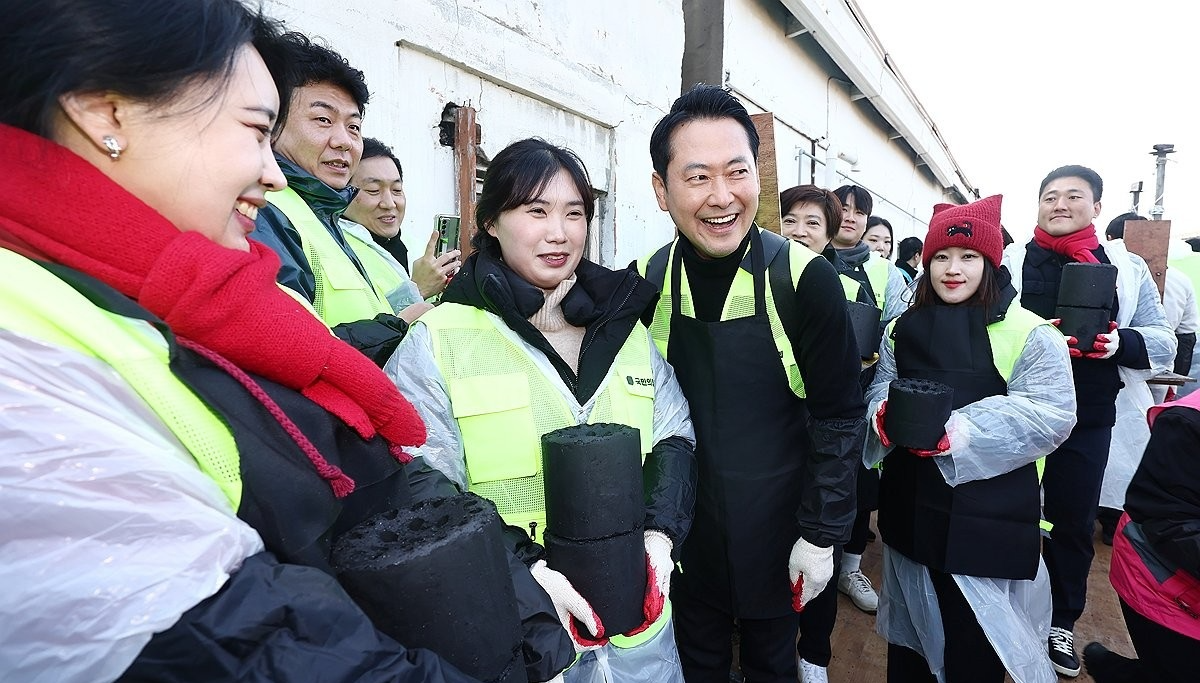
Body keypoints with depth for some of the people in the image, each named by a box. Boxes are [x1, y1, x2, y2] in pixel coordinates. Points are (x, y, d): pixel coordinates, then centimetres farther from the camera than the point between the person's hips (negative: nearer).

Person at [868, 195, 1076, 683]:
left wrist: (959, 432, -27)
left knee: (975, 642, 8)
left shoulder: (1029, 334, -7)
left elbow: (1051, 414, -15)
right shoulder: (903, 329, 9)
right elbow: (880, 390, 9)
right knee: (910, 617, 20)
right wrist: (886, 416, -15)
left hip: (987, 516, -4)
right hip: (912, 507, 4)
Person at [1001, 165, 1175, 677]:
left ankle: (1061, 622, 33)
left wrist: (1122, 343, -16)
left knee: (1073, 521, 13)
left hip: (1087, 421, 2)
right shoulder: (1010, 261, -1)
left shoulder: (1127, 268, 5)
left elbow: (1162, 343, 5)